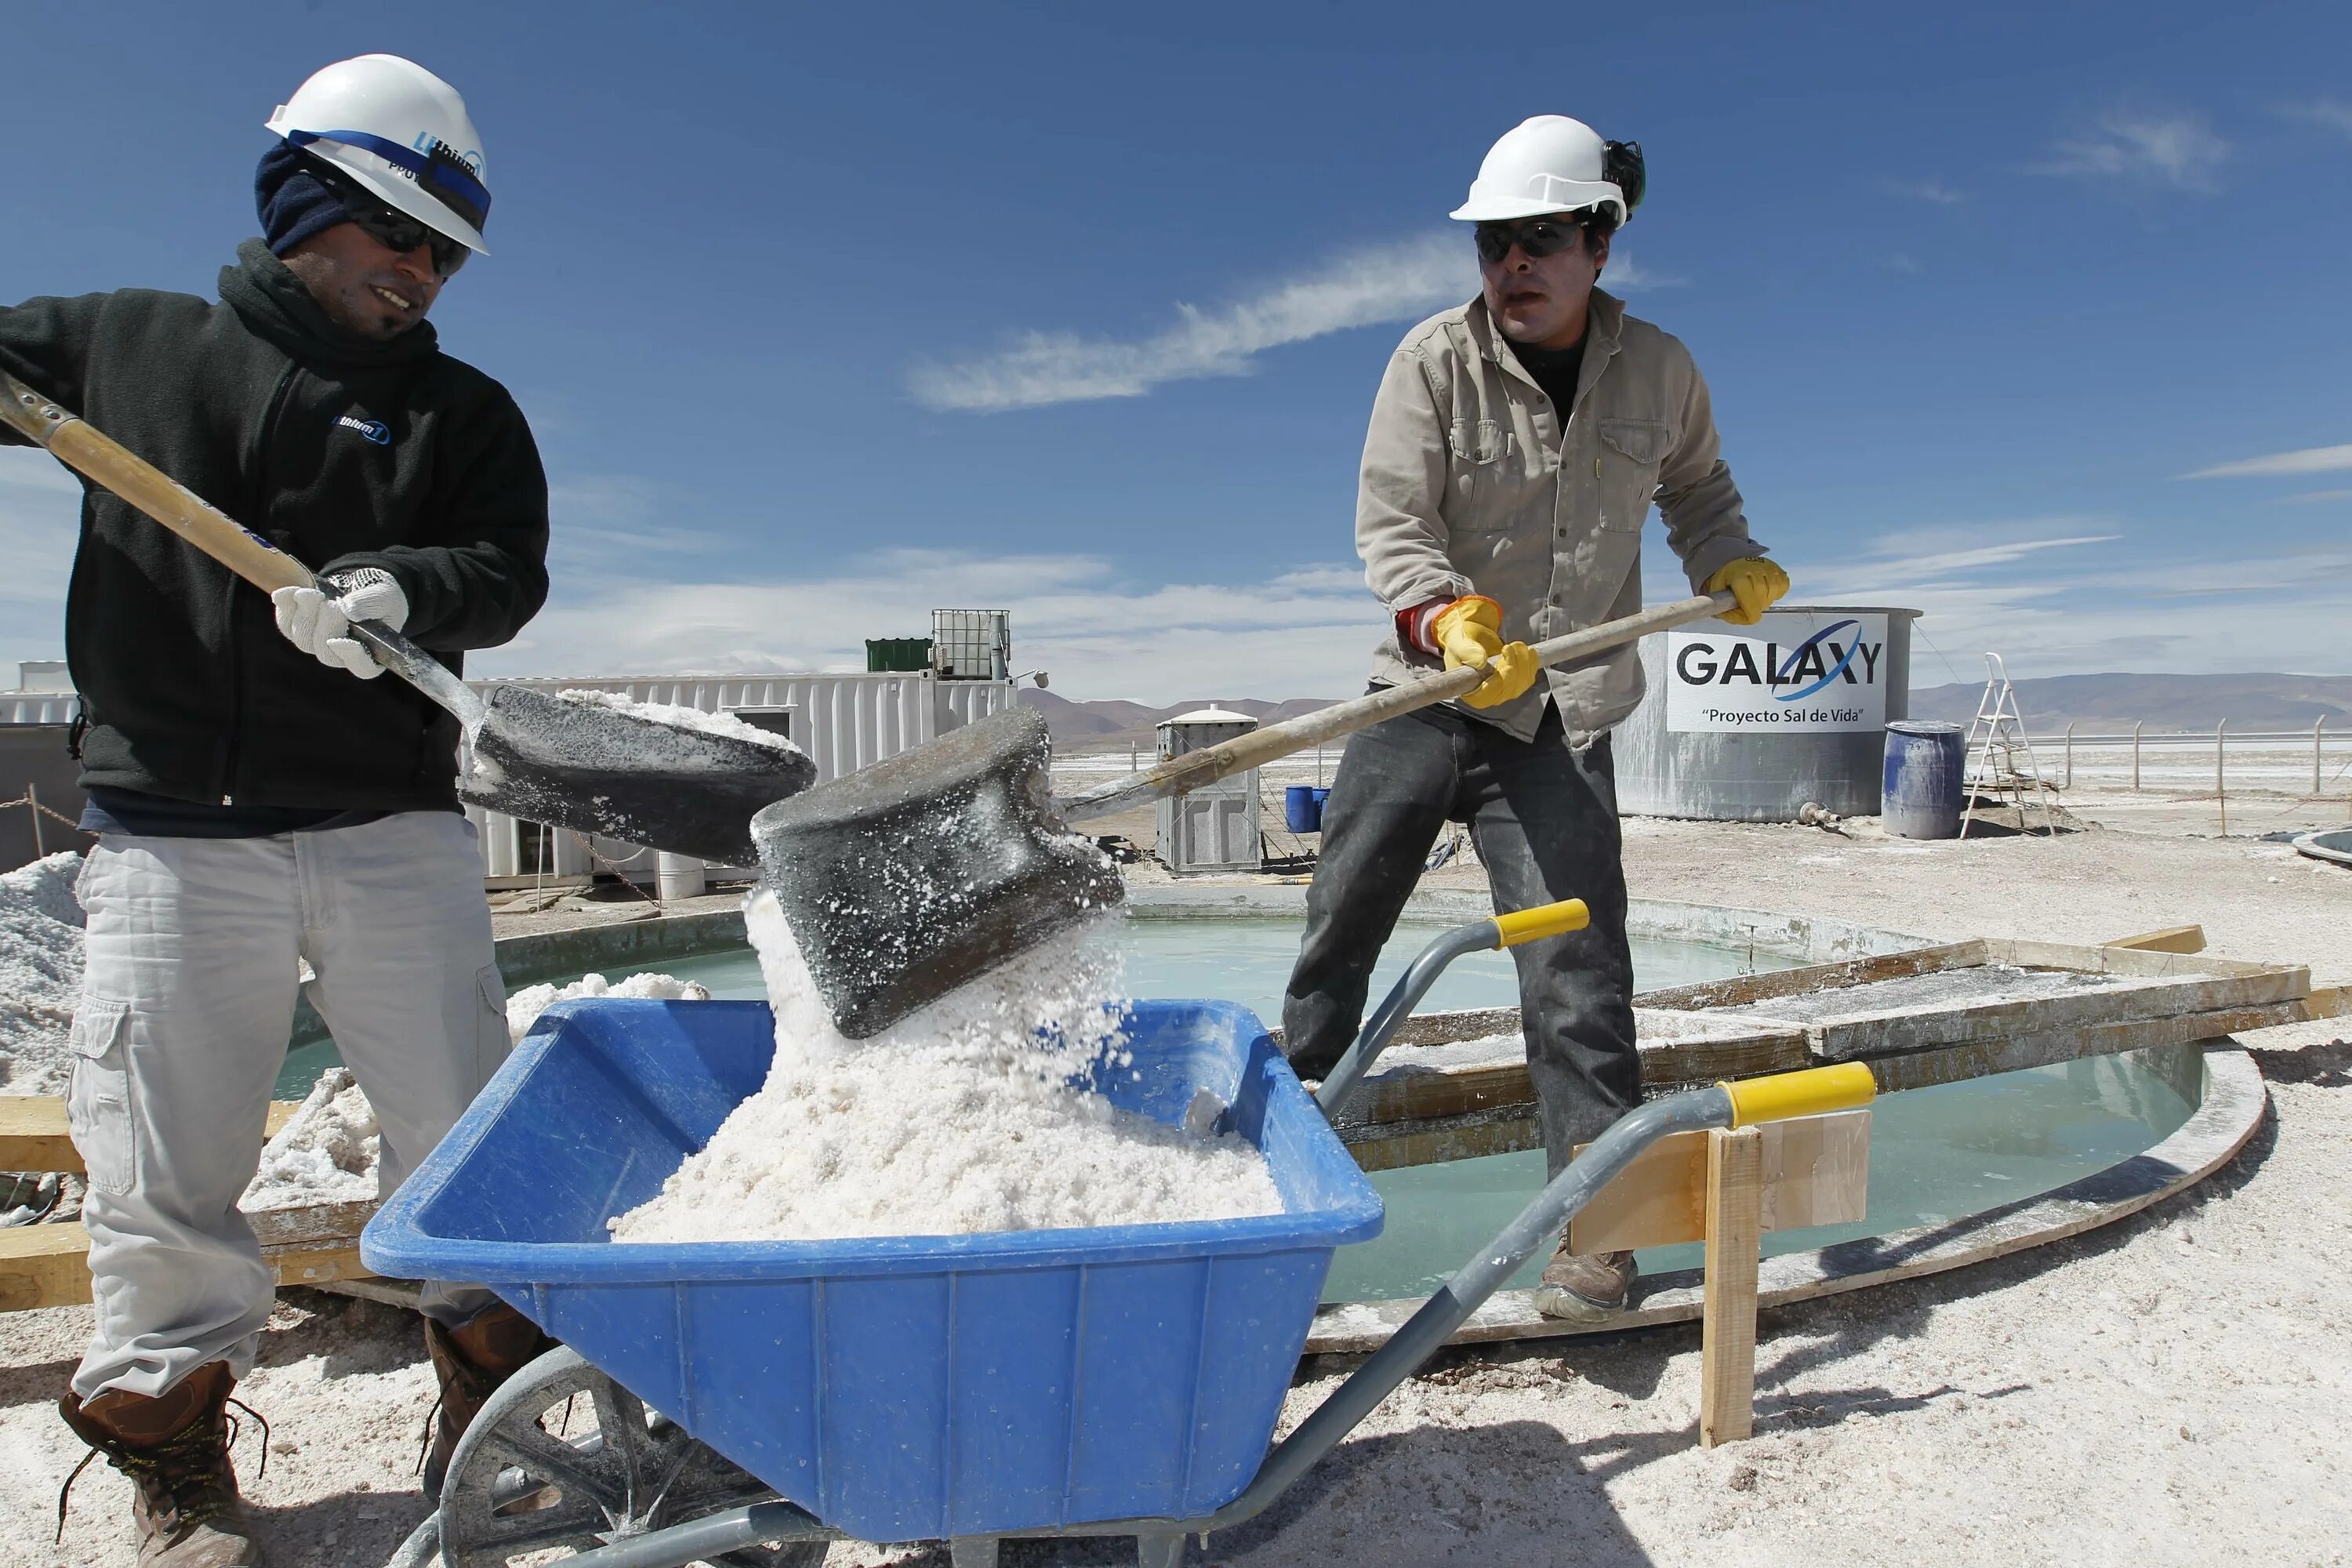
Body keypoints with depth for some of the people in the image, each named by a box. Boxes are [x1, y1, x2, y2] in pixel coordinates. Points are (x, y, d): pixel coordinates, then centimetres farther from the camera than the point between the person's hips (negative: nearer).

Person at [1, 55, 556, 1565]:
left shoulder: (462, 409, 10)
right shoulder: (125, 341, 14)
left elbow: (510, 570, -3)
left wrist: (395, 589, -23)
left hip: (394, 830, 0)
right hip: (169, 832, 1)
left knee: (462, 1128, 4)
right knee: (164, 1166, 5)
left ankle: (493, 1390, 24)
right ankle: (173, 1445, 24)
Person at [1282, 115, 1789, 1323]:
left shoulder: (1657, 371, 4)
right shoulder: (1435, 360, -4)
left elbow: (1696, 487, 23)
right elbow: (1390, 524, -11)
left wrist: (1731, 563, 5)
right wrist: (1448, 621, -29)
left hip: (1559, 721, 0)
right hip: (1423, 694, 0)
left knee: (1575, 963, -9)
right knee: (1339, 927, 8)